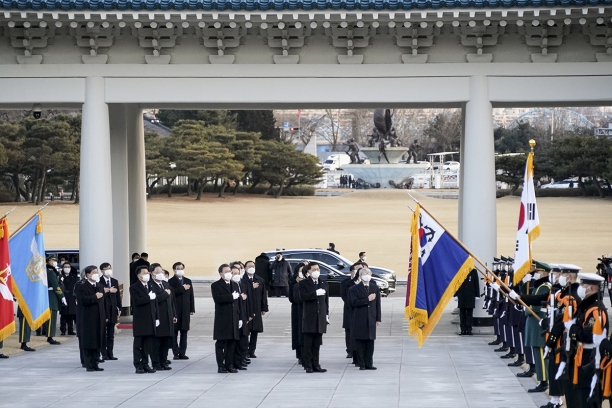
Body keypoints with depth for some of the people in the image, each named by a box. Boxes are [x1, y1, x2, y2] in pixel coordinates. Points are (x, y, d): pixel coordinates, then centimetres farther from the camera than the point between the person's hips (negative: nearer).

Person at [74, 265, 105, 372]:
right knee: (88, 343, -4)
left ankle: (94, 364, 10)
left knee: (97, 343, 6)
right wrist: (95, 297, -16)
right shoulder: (82, 287, -4)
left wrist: (104, 317, 12)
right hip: (88, 319, -6)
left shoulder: (99, 287, 18)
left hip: (99, 319, 7)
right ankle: (89, 365, 0)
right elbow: (83, 300, -20)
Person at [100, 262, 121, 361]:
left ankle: (110, 353, 10)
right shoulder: (99, 282, -5)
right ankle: (104, 354, 3)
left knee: (111, 334, 7)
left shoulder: (115, 281, 12)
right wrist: (109, 291, -17)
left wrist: (119, 309, 6)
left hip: (112, 311, 5)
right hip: (103, 310, -5)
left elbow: (118, 295, 11)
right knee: (103, 333, 0)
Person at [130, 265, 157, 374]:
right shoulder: (134, 288, -5)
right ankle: (138, 365, 2)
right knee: (138, 344, 0)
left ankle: (145, 364, 12)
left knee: (148, 344, 6)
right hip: (139, 321, -5)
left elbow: (155, 303, 15)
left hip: (150, 320, 5)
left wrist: (156, 317, 11)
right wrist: (149, 297, -15)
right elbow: (137, 301, -20)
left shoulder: (151, 287, 15)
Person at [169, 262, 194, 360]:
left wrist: (192, 309, 7)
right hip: (175, 310, -4)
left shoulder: (188, 281, 14)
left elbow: (191, 296, 13)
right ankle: (176, 353, 2)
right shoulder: (171, 281, -2)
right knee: (174, 332, -1)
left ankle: (182, 352, 8)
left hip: (185, 311, 4)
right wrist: (182, 289, -16)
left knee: (184, 332, 4)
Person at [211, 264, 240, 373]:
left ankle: (229, 365, 10)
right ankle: (221, 366, -1)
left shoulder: (234, 285, 18)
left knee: (232, 343, 5)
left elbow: (237, 302, 18)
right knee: (221, 343, -3)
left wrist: (239, 318, 14)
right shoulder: (216, 286, -2)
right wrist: (231, 297, -17)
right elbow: (217, 299, -19)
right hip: (222, 319, -6)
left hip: (233, 319, 6)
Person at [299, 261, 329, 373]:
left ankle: (315, 365, 9)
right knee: (308, 344, -3)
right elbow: (302, 297, -14)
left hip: (320, 318, 4)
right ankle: (308, 366, -1)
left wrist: (327, 314, 10)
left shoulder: (323, 284, 15)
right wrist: (315, 293, -21)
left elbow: (326, 300, 17)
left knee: (317, 344, 6)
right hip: (309, 317, -4)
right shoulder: (304, 284, 1)